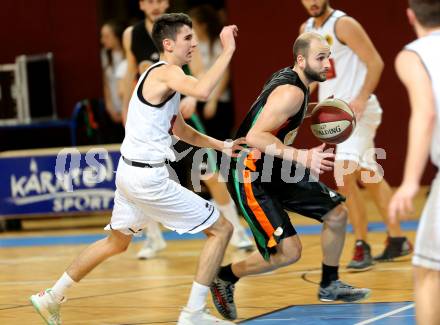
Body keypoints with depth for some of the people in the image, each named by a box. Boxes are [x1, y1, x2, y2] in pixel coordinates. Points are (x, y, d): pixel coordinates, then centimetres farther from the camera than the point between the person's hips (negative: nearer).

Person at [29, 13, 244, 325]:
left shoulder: (162, 76, 16)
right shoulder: (167, 72, -15)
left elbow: (180, 129, 26)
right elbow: (202, 91, -38)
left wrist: (223, 145, 18)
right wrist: (228, 50, -30)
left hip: (130, 171, 10)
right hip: (148, 178, -10)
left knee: (116, 242, 29)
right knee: (221, 229, -2)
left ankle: (52, 297, 35)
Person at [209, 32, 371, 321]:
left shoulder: (288, 78, 6)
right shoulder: (291, 92, -25)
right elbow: (254, 137, -33)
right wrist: (302, 157, -37)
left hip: (275, 168, 10)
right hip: (251, 177, -10)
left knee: (337, 214, 10)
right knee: (288, 252, -15)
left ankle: (330, 285, 27)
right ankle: (225, 278, 7)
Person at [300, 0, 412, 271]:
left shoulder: (344, 24, -13)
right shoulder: (307, 30, 11)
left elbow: (376, 63, -16)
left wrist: (361, 99, -25)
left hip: (357, 110, -9)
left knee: (344, 176, -19)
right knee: (369, 176, 14)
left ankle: (362, 247, -9)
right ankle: (397, 240, 24)